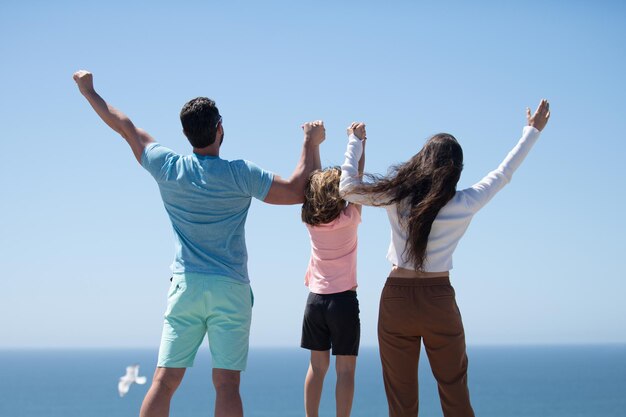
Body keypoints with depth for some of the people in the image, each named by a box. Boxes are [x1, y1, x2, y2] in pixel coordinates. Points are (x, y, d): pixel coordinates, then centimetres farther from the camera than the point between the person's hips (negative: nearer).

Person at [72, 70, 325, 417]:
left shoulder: (168, 167, 1)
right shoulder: (239, 174, -6)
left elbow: (126, 128, 15)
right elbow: (297, 191, -3)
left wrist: (89, 92, 28)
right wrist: (311, 143, 9)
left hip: (185, 286, 2)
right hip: (230, 289, -2)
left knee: (164, 380, 3)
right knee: (226, 384, -3)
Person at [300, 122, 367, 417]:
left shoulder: (310, 221, -1)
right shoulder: (349, 219, -11)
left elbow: (311, 178, 9)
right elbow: (357, 179, -3)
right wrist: (358, 140, -1)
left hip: (316, 299, 4)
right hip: (344, 300, -4)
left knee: (317, 366, 10)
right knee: (345, 369, -1)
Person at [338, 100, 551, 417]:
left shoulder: (397, 195, -5)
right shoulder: (465, 204, -6)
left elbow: (348, 187, 7)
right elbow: (503, 173, 8)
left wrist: (355, 141, 19)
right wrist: (532, 131, 22)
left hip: (396, 299, 1)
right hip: (439, 300, -1)